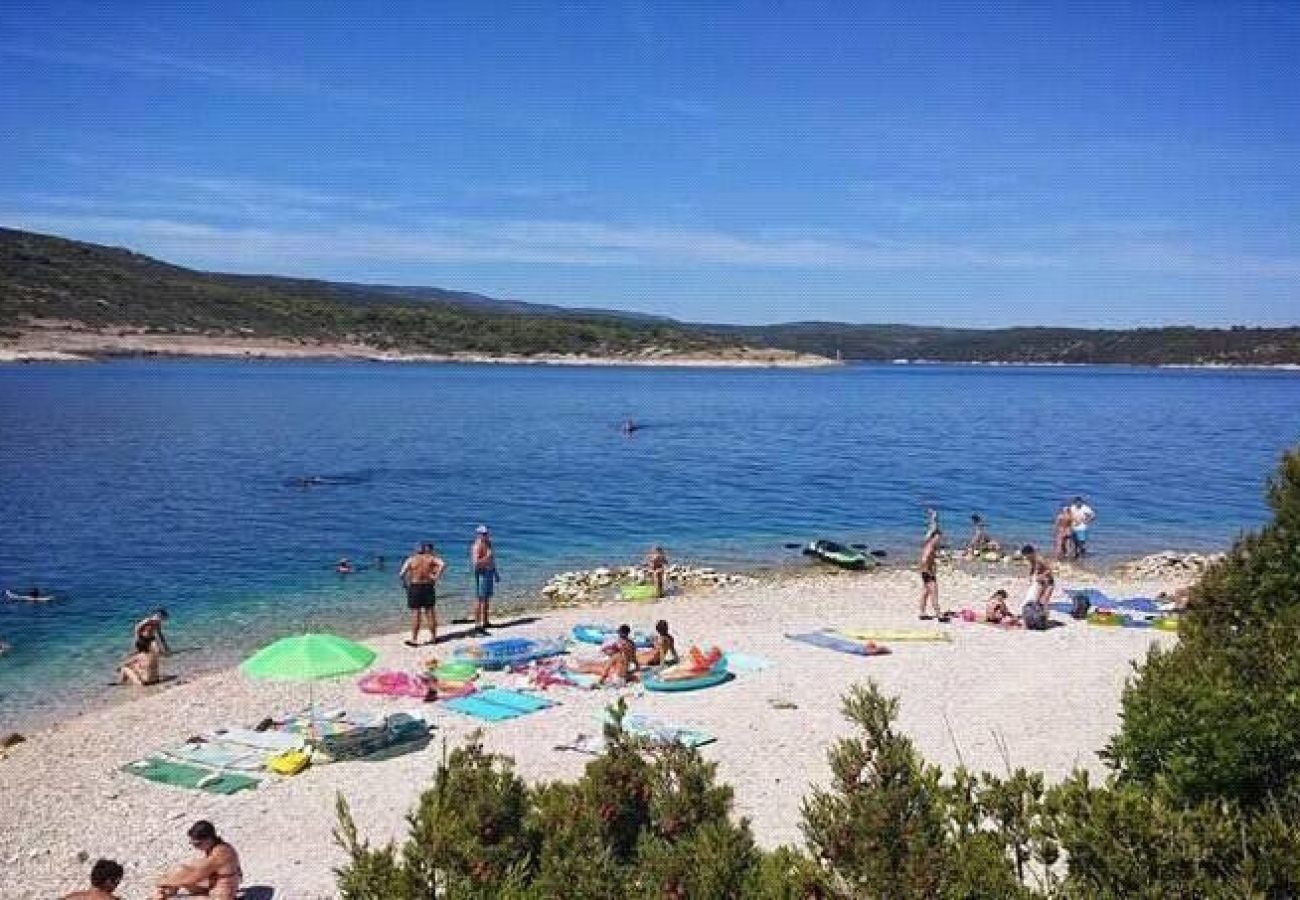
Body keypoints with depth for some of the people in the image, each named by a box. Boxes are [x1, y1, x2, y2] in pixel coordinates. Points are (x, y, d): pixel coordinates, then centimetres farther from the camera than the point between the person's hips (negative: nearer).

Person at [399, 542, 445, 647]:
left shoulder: (411, 559, 1)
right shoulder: (431, 558, 2)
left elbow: (401, 574, -7)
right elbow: (443, 564, -18)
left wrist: (406, 583, 9)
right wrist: (436, 576, -11)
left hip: (414, 587, -1)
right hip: (428, 587, 1)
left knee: (415, 614, 2)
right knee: (430, 613, 11)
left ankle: (414, 640, 4)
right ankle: (433, 637, 18)